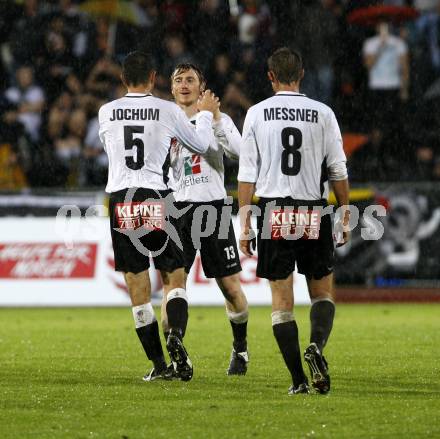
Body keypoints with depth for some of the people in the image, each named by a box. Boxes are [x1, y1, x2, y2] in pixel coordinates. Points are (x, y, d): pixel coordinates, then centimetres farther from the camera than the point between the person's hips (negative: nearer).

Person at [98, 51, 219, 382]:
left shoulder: (107, 112, 6)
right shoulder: (167, 110, 0)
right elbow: (201, 145, 13)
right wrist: (206, 114, 32)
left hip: (120, 200, 2)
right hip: (155, 199, -2)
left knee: (137, 285, 4)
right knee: (174, 276, 7)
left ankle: (158, 365, 6)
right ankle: (175, 335, -20)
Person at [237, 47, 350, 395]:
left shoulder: (256, 114, 1)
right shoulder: (322, 114, 1)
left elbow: (247, 174, 0)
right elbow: (338, 170, 2)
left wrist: (245, 225, 4)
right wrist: (345, 216, 12)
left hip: (273, 213, 0)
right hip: (315, 213, 0)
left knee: (282, 299, 4)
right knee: (322, 291, 13)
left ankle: (299, 380, 0)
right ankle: (316, 344, -17)